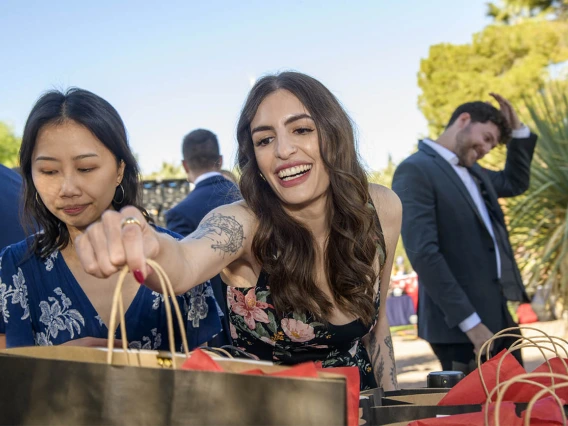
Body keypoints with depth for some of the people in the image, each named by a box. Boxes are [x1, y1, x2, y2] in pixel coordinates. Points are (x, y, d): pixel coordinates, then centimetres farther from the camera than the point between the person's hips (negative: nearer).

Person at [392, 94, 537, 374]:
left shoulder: (472, 171, 17)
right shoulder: (415, 170, -11)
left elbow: (515, 183, 36)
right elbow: (423, 254, -20)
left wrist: (517, 128, 21)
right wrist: (471, 323, -21)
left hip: (497, 316, 9)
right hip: (460, 326, -9)